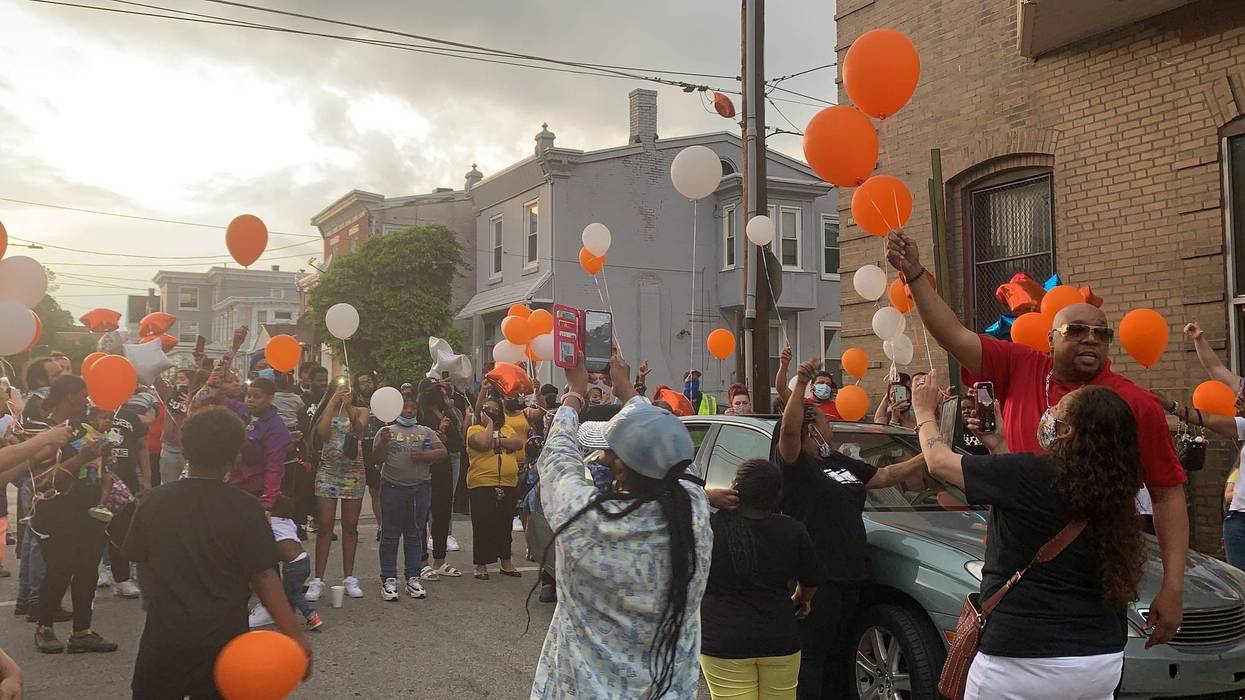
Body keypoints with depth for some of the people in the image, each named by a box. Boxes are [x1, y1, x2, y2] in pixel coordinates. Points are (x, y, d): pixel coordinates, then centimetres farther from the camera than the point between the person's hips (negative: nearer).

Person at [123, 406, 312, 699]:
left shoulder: (153, 502, -4)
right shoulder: (246, 508, -12)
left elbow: (143, 567, 6)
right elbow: (264, 577, -16)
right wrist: (295, 634, -14)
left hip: (164, 633, 2)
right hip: (223, 636, -1)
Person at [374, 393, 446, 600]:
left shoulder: (426, 432, 12)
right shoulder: (387, 431, 6)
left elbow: (443, 452, 4)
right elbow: (379, 458, -4)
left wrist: (424, 455, -12)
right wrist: (383, 443, -22)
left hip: (420, 488, 2)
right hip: (393, 488, -2)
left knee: (415, 534, 8)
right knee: (390, 535, 2)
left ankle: (413, 579, 14)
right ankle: (389, 580, 6)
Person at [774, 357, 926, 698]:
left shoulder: (841, 463, 17)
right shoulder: (794, 463, -9)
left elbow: (886, 475, 23)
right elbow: (788, 429, -28)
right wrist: (800, 384, -37)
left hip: (849, 574, 9)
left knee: (840, 655, 19)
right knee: (812, 656, -4)